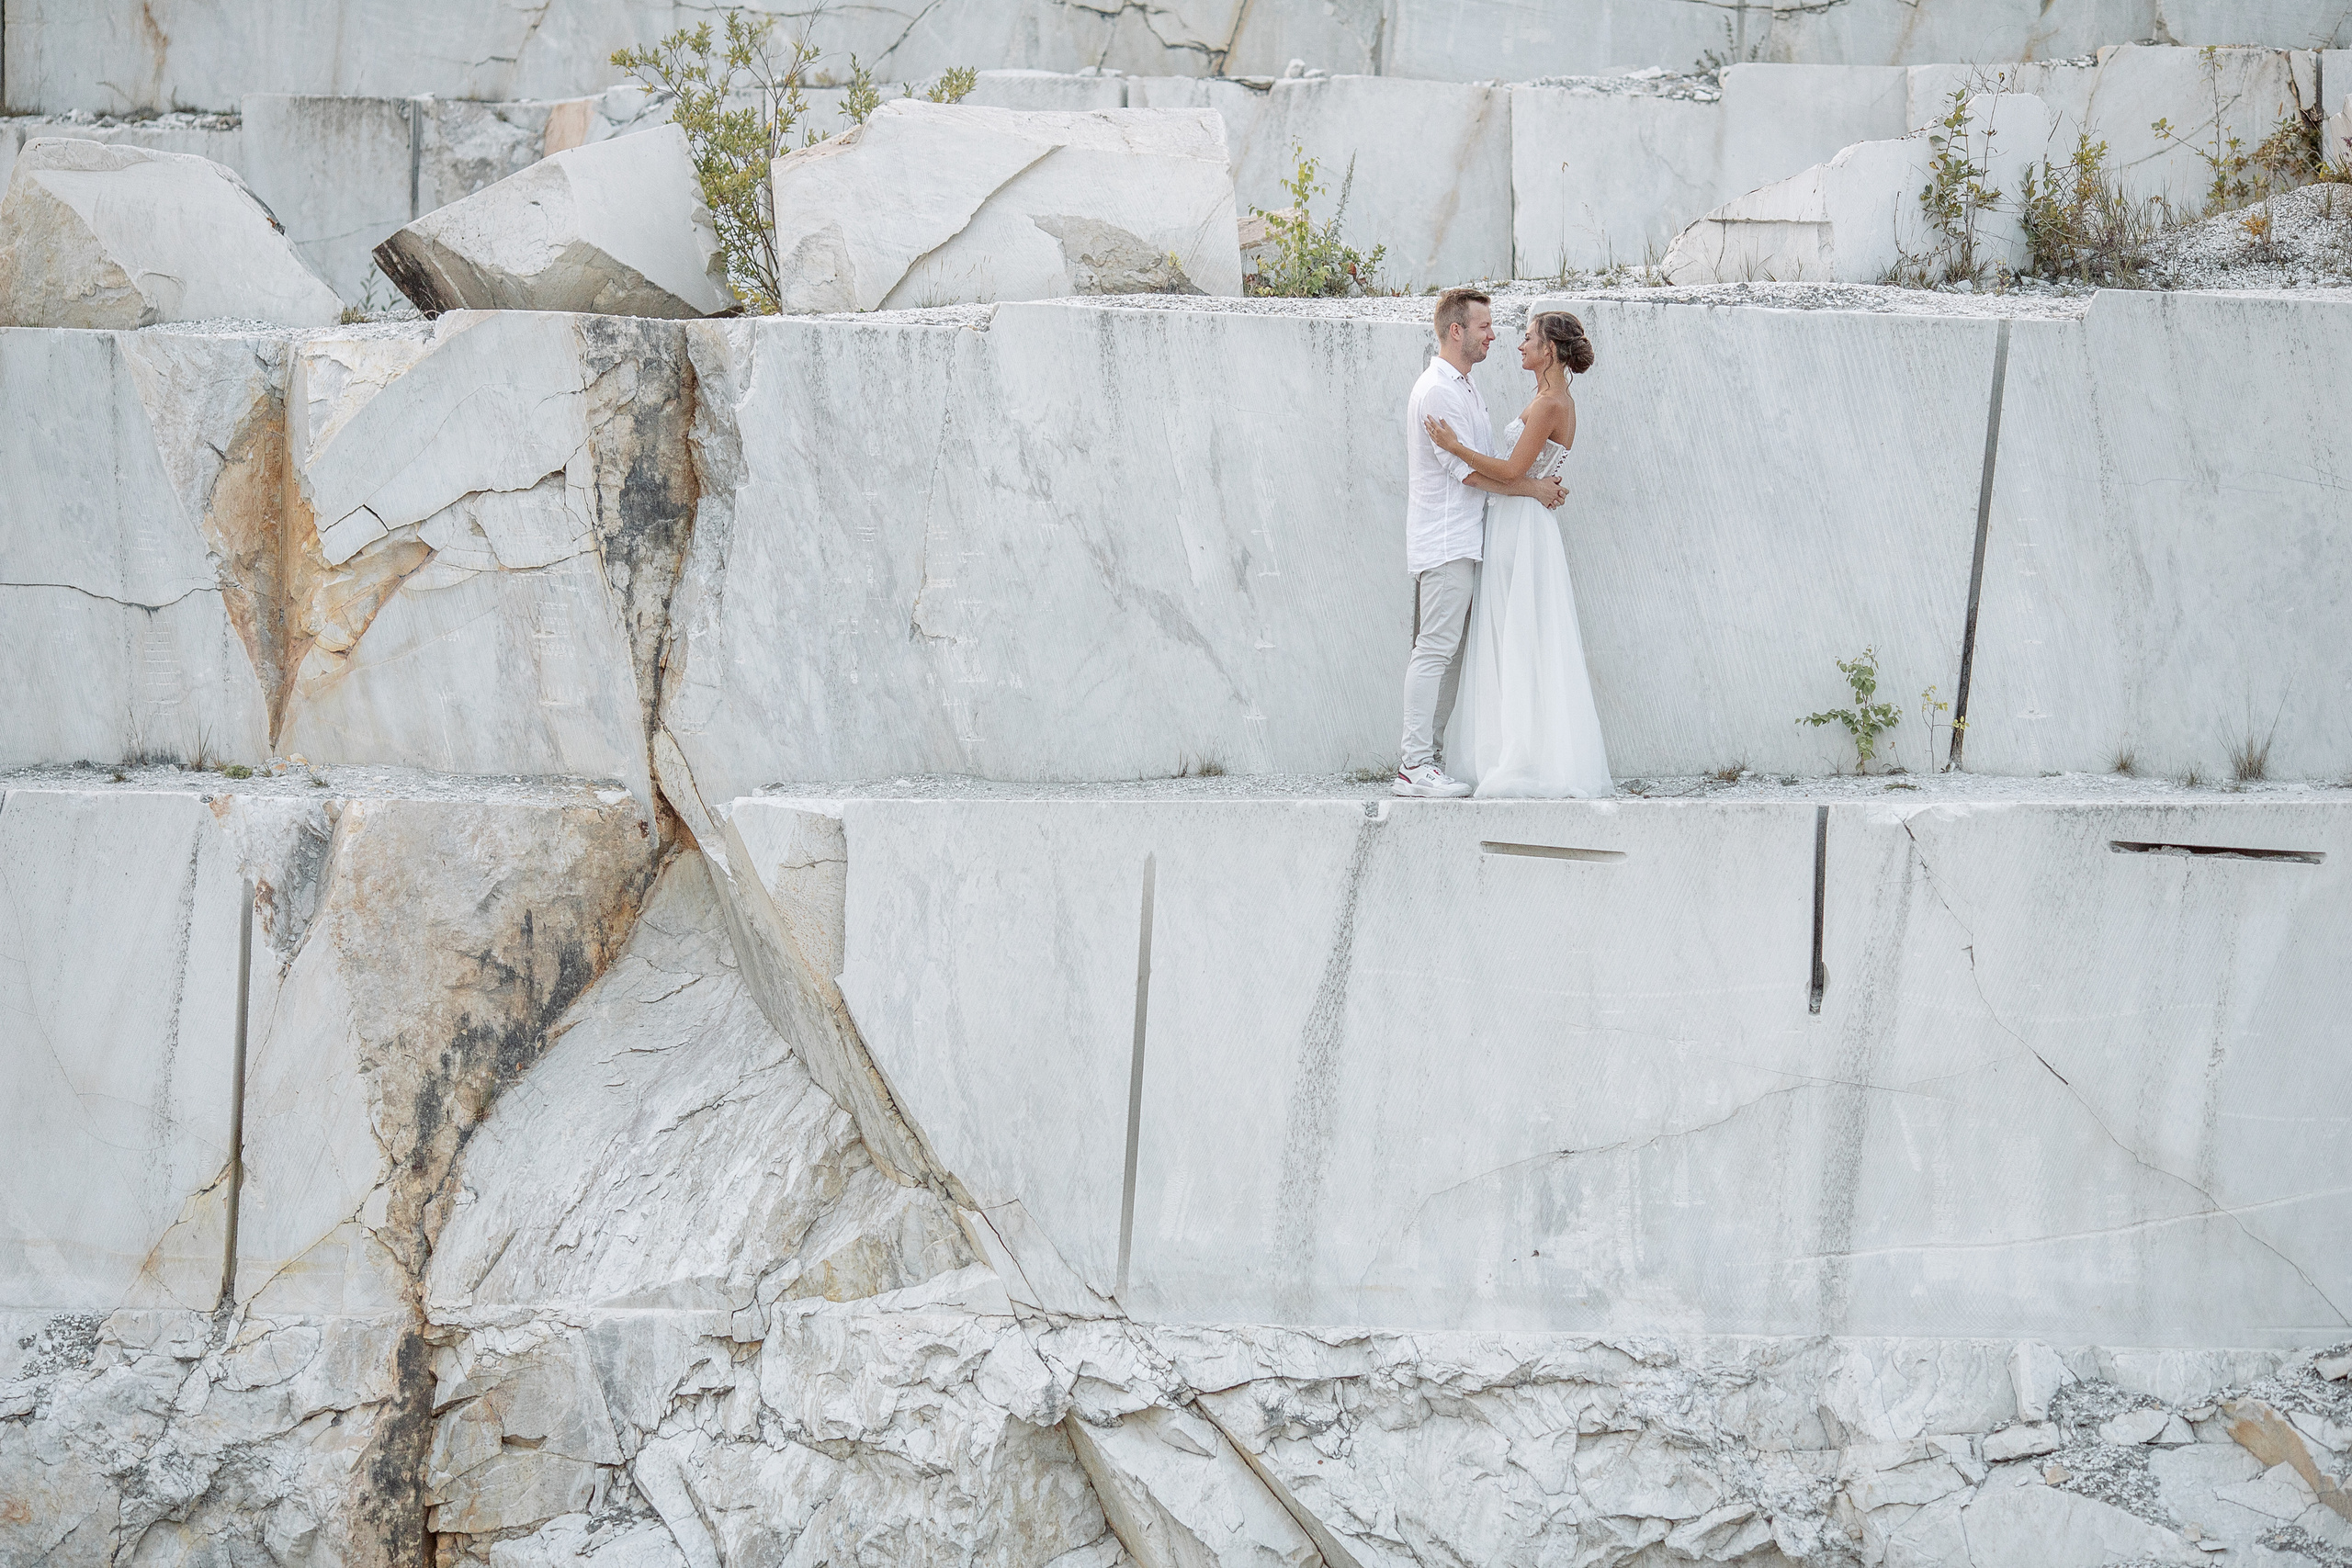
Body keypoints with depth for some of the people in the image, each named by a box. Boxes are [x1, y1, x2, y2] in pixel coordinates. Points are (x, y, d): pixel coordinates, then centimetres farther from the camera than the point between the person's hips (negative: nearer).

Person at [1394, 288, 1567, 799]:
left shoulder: (1464, 390, 20)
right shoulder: (1436, 391, -13)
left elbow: (1487, 465, 22)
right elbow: (1469, 470, -17)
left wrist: (1538, 483, 9)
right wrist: (1532, 488, -9)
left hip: (1463, 541, 10)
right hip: (1444, 541, -10)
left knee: (1448, 653, 9)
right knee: (1435, 650, -11)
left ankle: (1422, 755, 11)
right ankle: (1415, 766, -11)